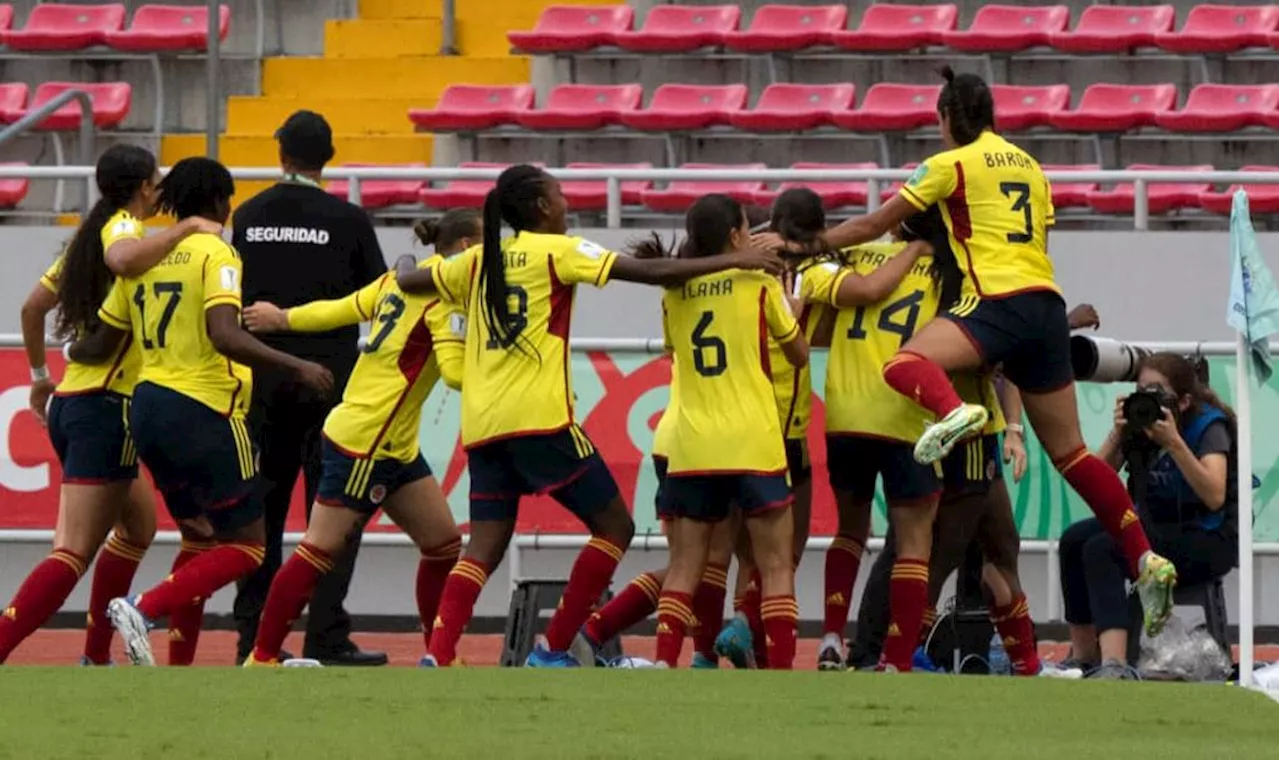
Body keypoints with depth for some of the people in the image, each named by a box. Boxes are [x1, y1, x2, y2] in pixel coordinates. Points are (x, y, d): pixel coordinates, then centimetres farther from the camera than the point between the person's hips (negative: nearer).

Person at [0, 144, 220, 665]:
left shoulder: (89, 236, 15)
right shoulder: (123, 228, -10)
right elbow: (123, 259, -36)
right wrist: (186, 228, -25)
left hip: (70, 403, 10)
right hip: (105, 407, -10)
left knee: (138, 524, 25)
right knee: (73, 553, -13)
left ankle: (96, 657, 25)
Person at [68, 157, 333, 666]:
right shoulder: (214, 253, -9)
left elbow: (102, 345, 15)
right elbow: (225, 336, -24)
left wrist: (69, 352, 37)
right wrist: (296, 366, -23)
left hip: (147, 406, 8)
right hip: (202, 413, -8)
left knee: (200, 538, 19)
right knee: (245, 546, 0)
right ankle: (143, 610, -17)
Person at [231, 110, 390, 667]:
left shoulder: (249, 218, 3)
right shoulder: (347, 221, -7)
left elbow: (239, 294, 11)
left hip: (265, 382, 3)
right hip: (329, 375, -3)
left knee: (261, 509, 9)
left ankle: (253, 635, 7)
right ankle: (326, 636, -8)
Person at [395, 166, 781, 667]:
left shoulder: (480, 259, 14)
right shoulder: (557, 250, -1)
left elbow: (408, 281, 24)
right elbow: (651, 272, -7)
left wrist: (404, 272, 48)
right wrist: (733, 261, -2)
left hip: (482, 427, 6)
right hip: (539, 418, -6)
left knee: (485, 547, 6)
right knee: (614, 527, 5)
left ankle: (438, 655, -13)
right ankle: (554, 649, 0)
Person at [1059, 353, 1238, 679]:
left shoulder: (1208, 426, -13)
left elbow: (1215, 498, -27)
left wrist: (1173, 442, -32)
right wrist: (1117, 433, -16)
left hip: (1209, 540, -7)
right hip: (1156, 527, 7)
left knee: (1101, 550, -28)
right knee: (1074, 540, -13)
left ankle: (1114, 663, -42)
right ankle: (1084, 655, -6)